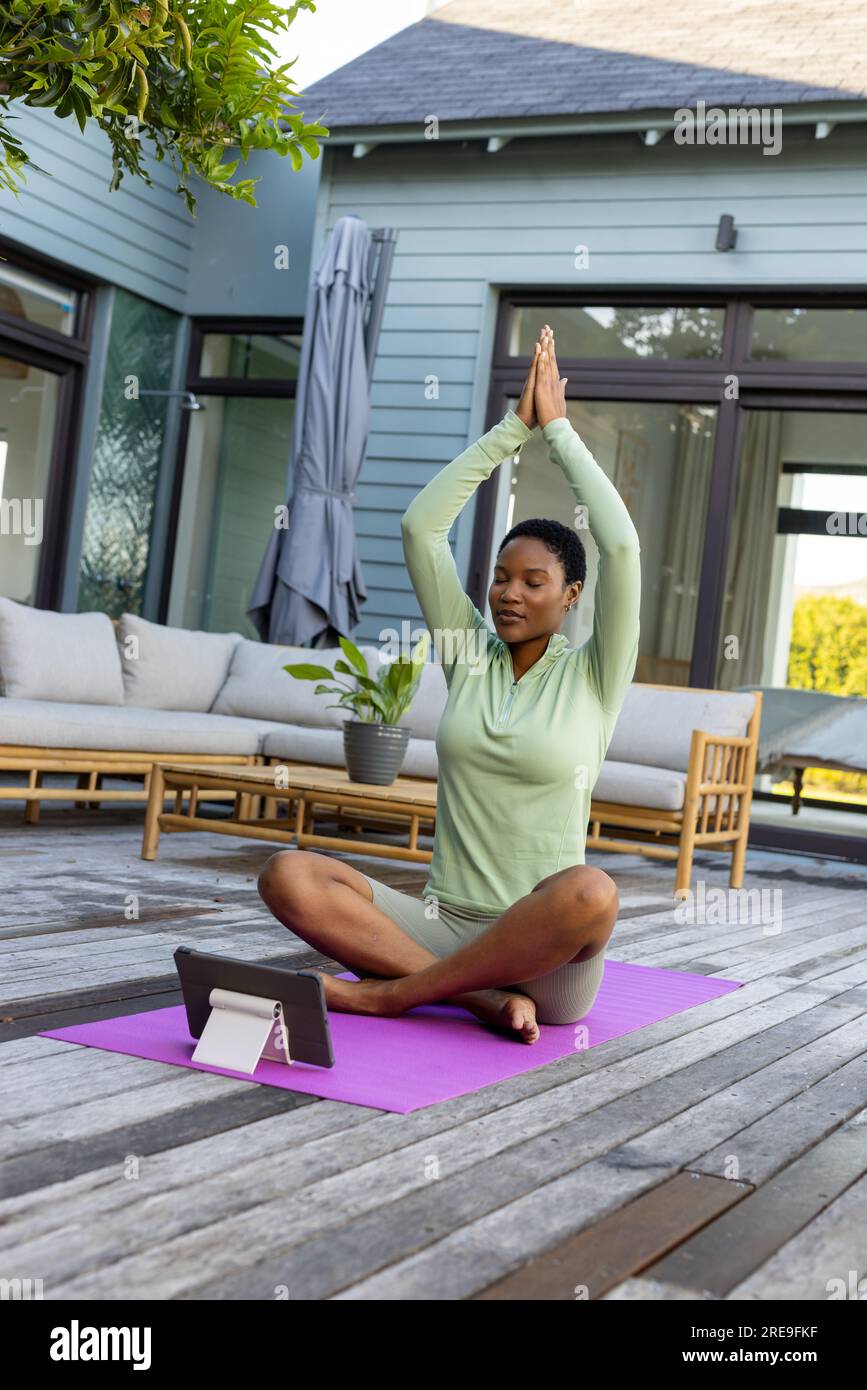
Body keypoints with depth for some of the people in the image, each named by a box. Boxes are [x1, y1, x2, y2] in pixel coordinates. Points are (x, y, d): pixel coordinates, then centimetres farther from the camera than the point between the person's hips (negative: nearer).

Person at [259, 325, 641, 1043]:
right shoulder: (472, 656, 10)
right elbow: (420, 526, 4)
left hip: (545, 951, -3)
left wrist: (558, 430, -2)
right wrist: (512, 428, 4)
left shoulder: (593, 676, 2)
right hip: (443, 923, 3)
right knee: (288, 875, -22)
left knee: (591, 891, -40)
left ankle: (389, 992, -26)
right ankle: (485, 995, -28)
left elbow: (622, 545, -12)